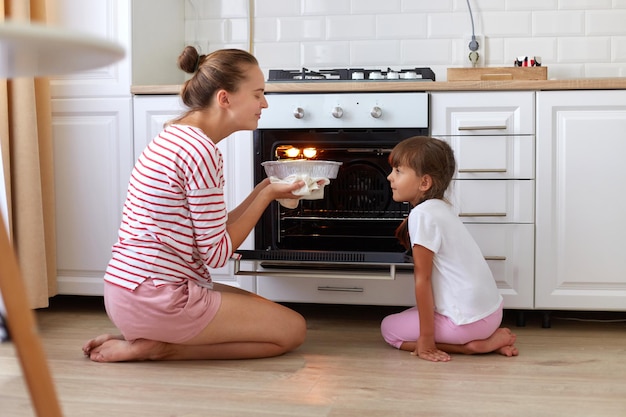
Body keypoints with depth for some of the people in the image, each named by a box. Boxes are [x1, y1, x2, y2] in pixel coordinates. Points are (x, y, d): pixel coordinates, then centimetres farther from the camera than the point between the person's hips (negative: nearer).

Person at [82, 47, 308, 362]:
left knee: (265, 311, 22)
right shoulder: (200, 150, -18)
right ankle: (159, 347, -4)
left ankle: (143, 337, 8)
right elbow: (217, 253, -13)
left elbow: (214, 231, 13)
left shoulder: (175, 135, 13)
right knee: (292, 330, 1)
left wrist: (264, 190, 9)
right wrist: (268, 195, -4)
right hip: (155, 298, -10)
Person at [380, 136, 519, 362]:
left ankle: (473, 345, -4)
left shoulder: (422, 215, -16)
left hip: (469, 318, -9)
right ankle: (486, 338, 10)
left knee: (389, 328, 6)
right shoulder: (441, 208, 11)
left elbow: (423, 279, -16)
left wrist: (425, 339, -13)